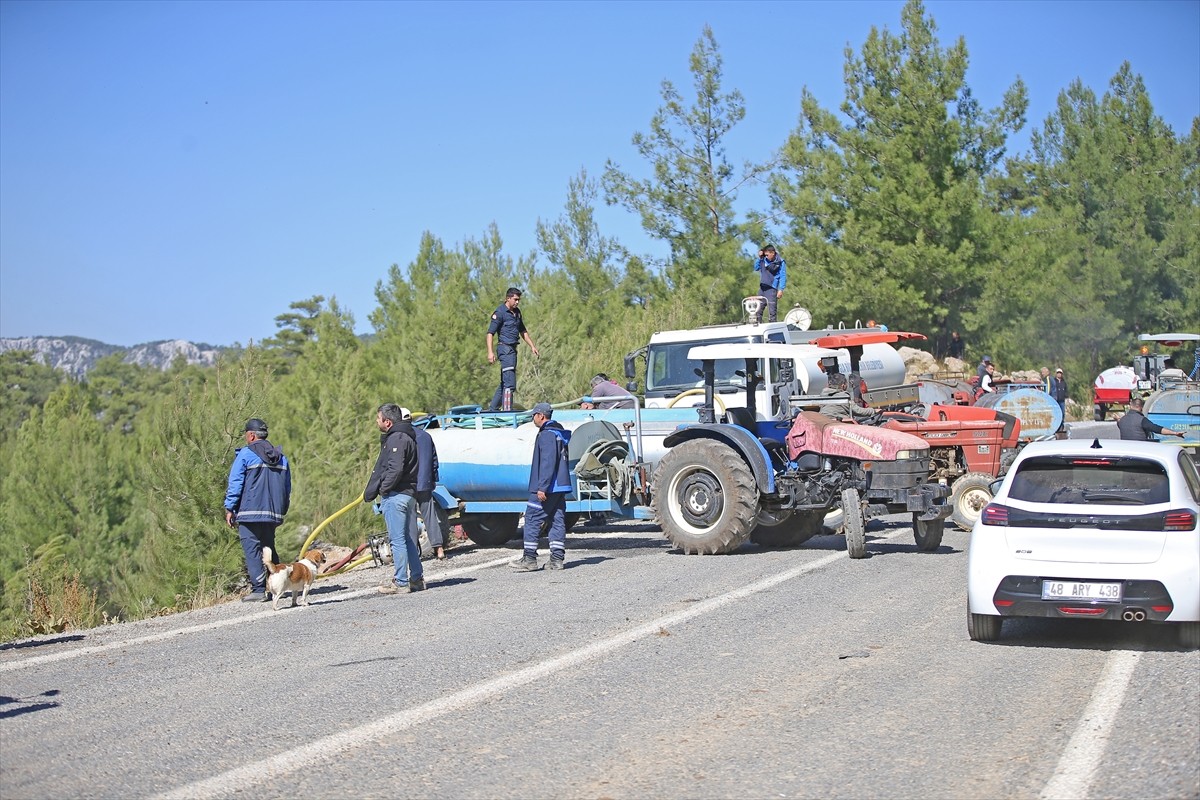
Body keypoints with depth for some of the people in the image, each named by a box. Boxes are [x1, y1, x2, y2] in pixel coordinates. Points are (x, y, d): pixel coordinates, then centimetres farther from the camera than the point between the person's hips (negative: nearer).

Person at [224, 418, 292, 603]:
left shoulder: (245, 455, -6)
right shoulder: (281, 457, 14)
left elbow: (235, 484, -7)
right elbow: (288, 489, 17)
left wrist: (230, 509, -1)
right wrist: (281, 511, 23)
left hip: (250, 513, -6)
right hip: (273, 515, 6)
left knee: (252, 550, -4)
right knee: (269, 548, 17)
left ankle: (258, 590, -9)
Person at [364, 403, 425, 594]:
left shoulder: (396, 439, -14)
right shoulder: (408, 436, 18)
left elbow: (395, 469, -23)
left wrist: (383, 489, -11)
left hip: (395, 495, -10)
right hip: (410, 494, 10)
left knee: (397, 539, -6)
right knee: (410, 539, 14)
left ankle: (401, 582, -3)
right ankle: (417, 578, 19)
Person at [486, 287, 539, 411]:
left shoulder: (517, 312, 15)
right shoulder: (500, 312, -10)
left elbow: (522, 331, 28)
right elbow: (490, 333, -15)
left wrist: (532, 346, 25)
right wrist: (490, 352, -24)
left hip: (513, 349, 9)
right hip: (505, 349, -9)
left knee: (504, 383, 13)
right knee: (510, 384, -14)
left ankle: (492, 409, 21)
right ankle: (507, 411, -15)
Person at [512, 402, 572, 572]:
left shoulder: (546, 435, -13)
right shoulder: (559, 433, 18)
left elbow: (547, 463, -21)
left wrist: (542, 487, -23)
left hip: (546, 489, -10)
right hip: (560, 486, 10)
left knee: (532, 520, -4)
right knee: (557, 521, 8)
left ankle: (529, 558, -4)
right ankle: (557, 559, 7)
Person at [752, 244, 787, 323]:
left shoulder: (780, 262, -6)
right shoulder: (764, 260, 8)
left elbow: (783, 277, -8)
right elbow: (756, 268, 19)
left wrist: (781, 289, -16)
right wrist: (759, 258, 5)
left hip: (771, 289, -6)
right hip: (762, 288, 6)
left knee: (772, 311, -9)